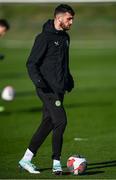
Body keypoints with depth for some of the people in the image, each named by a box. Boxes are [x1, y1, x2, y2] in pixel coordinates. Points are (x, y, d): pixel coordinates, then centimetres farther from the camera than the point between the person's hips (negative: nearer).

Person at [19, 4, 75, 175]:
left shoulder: (65, 37, 15)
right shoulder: (44, 37, -11)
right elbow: (31, 63, -12)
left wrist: (69, 80, 22)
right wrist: (38, 80, -25)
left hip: (59, 89, 8)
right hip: (48, 89, -8)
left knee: (48, 123, 8)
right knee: (60, 121, -12)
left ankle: (26, 159, 16)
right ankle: (56, 163, -5)